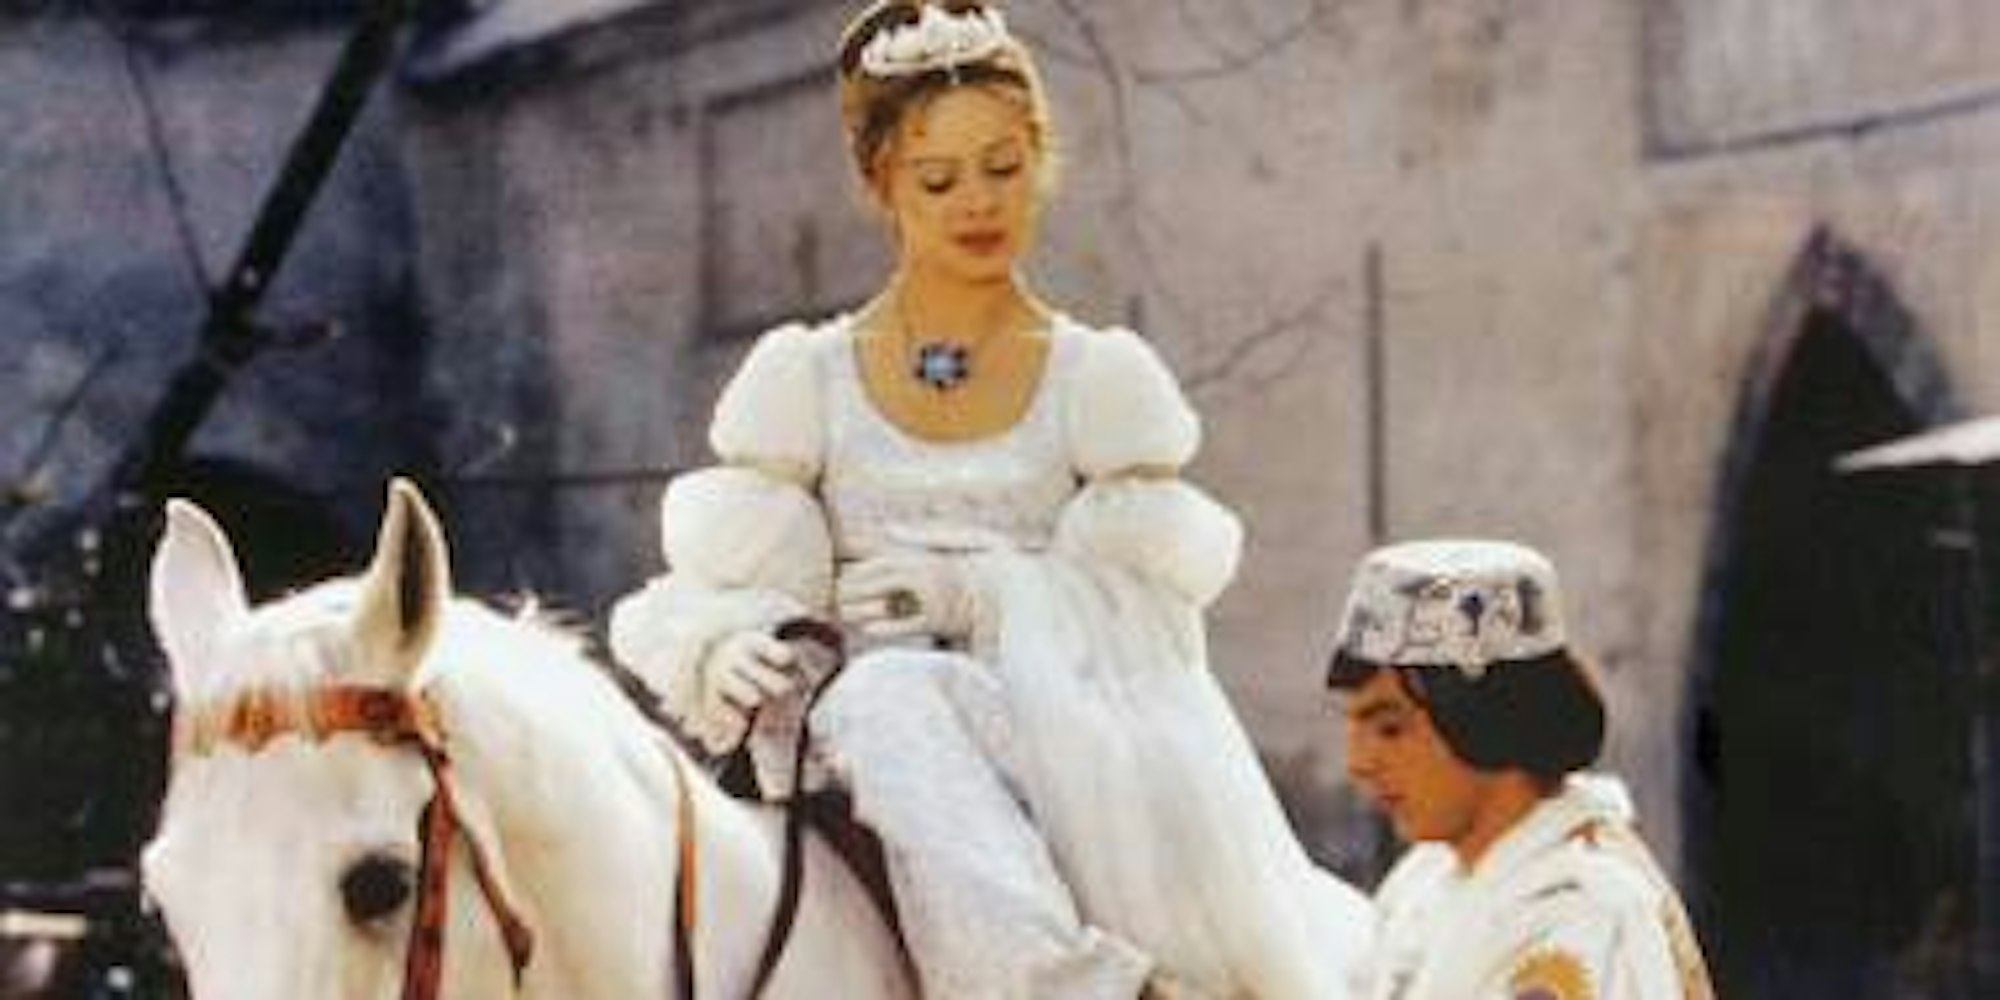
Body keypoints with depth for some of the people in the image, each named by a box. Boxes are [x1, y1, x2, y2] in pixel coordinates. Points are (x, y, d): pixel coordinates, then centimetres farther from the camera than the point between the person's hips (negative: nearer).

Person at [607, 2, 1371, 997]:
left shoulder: (1097, 381, 11)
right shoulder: (807, 380, 13)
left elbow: (1144, 604, 3)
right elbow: (725, 582, 7)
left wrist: (972, 590, -11)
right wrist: (725, 649, -17)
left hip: (1054, 736, 0)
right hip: (859, 726, 0)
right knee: (893, 697, -36)